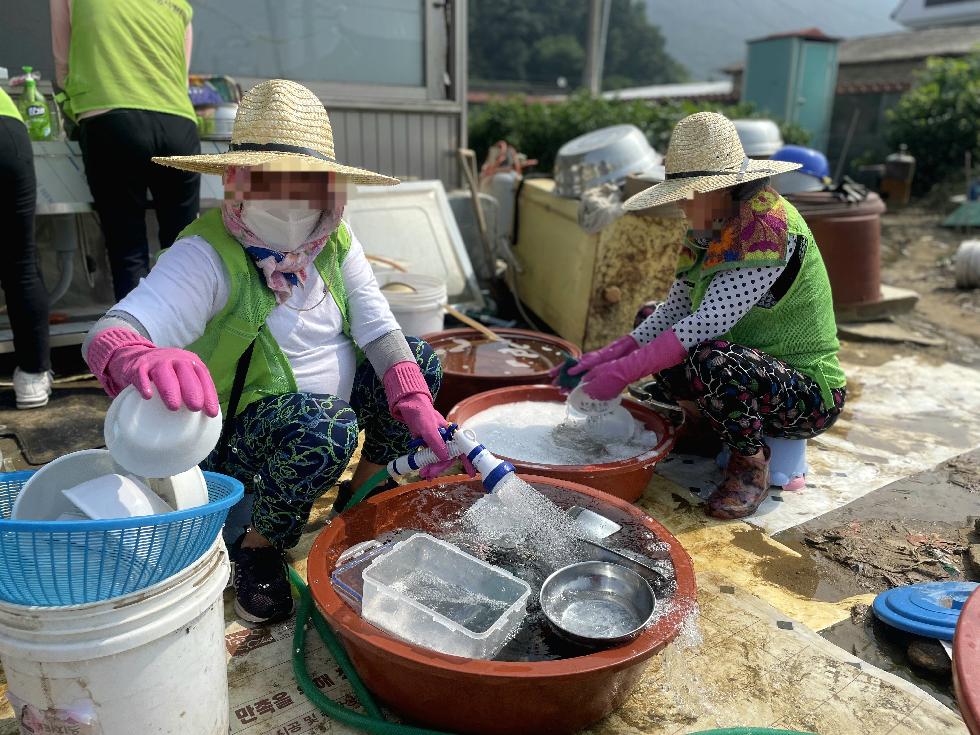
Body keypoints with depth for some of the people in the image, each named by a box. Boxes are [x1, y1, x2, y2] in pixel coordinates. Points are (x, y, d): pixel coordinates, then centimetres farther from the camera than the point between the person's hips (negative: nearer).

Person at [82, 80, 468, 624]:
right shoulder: (207, 256, -22)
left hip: (332, 404, 6)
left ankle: (361, 496, 11)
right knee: (324, 428, -35)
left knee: (420, 360, -7)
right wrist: (139, 359, -59)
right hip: (237, 435, -6)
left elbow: (377, 328, -10)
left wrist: (416, 406, -25)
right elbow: (110, 333, -34)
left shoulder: (335, 243, -5)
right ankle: (258, 547, -7)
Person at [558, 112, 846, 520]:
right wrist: (611, 355, -14)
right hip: (751, 364, 9)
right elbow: (674, 310, -1)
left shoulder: (769, 226, -25)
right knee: (653, 331, 9)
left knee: (710, 359, -36)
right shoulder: (711, 227, 2)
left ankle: (752, 461, -7)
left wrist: (622, 372, -28)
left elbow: (708, 323, -31)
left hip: (808, 392, -8)